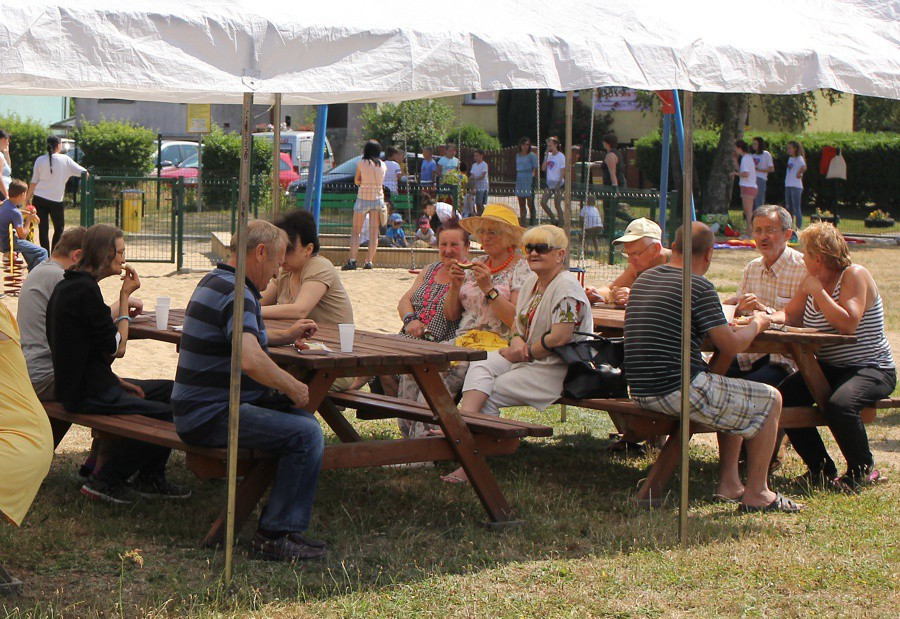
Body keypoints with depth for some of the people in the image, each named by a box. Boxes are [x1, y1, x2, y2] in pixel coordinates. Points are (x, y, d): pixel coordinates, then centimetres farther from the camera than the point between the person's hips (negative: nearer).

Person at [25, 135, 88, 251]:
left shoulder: (40, 160, 2)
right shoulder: (65, 160, -2)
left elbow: (34, 181, 3)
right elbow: (83, 172, 2)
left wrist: (28, 197, 13)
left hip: (39, 198, 2)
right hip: (56, 200, -2)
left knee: (43, 229, 6)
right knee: (59, 228, 12)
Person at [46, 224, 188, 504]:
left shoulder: (66, 286, 13)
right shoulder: (85, 289, -20)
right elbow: (116, 348, -16)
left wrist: (116, 382, 10)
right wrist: (125, 296, -8)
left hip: (81, 383, 11)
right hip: (87, 394, -11)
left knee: (169, 391, 15)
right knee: (168, 415, -13)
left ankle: (151, 479, 17)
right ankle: (105, 479, 0)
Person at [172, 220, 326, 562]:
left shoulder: (215, 281, 18)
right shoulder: (235, 293, -17)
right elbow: (251, 360, -33)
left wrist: (285, 336, 29)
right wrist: (293, 387, -19)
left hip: (199, 407, 11)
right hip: (211, 415, -11)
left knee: (303, 420, 13)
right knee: (306, 434, -21)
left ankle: (284, 525, 11)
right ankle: (274, 537, -16)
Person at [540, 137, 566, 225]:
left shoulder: (561, 156, -8)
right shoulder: (549, 155, 10)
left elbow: (562, 172, -10)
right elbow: (543, 168, 1)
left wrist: (558, 185, -15)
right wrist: (546, 155, -5)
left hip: (558, 184, -6)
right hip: (549, 184, 6)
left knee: (557, 205, -7)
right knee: (543, 202, -2)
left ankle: (561, 225, 2)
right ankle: (554, 220, 14)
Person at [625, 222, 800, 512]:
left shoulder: (644, 279, 13)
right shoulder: (700, 287, -12)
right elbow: (730, 345, -13)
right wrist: (757, 324, 9)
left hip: (640, 391, 9)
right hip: (679, 390, -9)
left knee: (731, 393, 31)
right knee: (770, 400, 7)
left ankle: (729, 483, 26)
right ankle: (756, 494, 8)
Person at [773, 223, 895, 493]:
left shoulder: (855, 276, -15)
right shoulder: (812, 281, 9)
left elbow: (848, 324, -28)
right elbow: (791, 315, 11)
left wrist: (818, 291, -21)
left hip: (871, 369, -8)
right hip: (827, 367, 8)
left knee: (839, 405, -35)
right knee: (783, 398, -12)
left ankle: (862, 470, -9)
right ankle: (822, 470, 2)